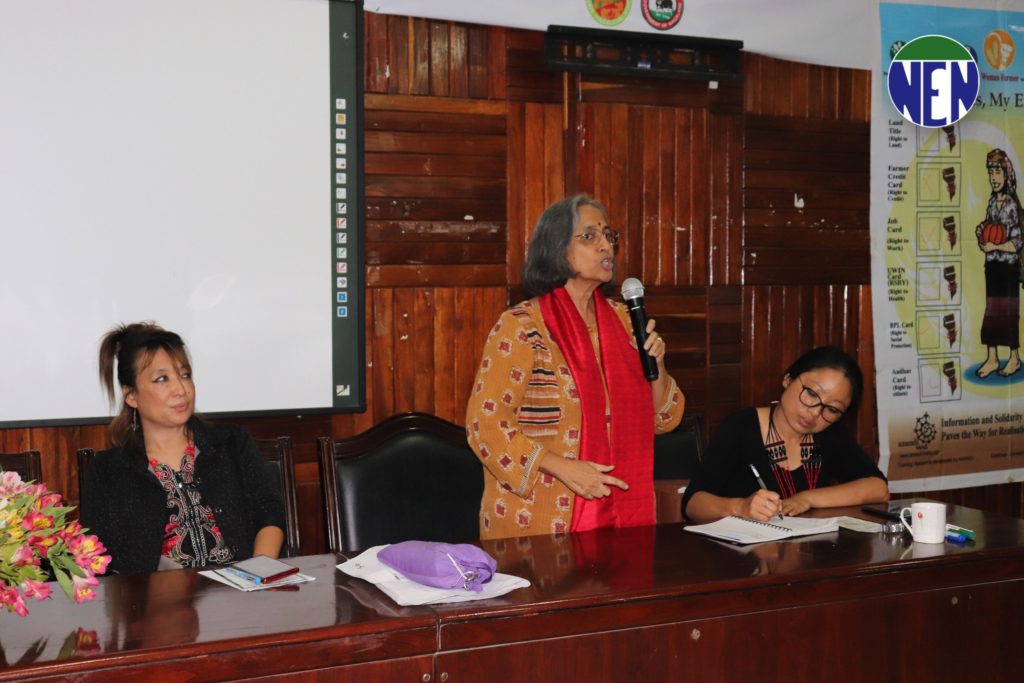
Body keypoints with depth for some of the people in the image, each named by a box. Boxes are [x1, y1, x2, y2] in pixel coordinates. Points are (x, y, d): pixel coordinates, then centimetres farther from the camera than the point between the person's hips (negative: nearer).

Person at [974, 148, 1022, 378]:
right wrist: (981, 236, -4)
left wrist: (994, 246, -16)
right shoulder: (992, 201, 7)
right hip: (992, 264, 7)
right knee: (991, 308, 9)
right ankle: (992, 358, 16)